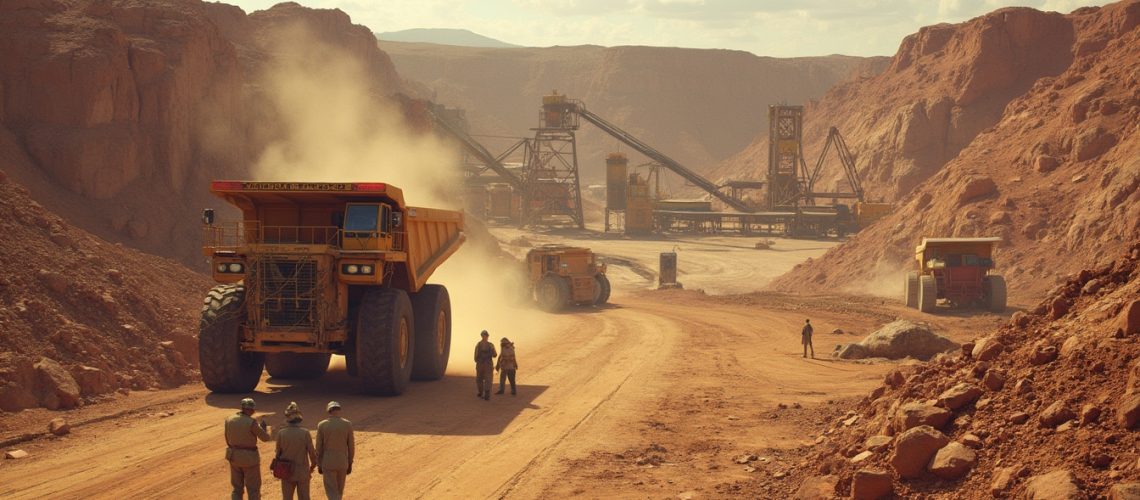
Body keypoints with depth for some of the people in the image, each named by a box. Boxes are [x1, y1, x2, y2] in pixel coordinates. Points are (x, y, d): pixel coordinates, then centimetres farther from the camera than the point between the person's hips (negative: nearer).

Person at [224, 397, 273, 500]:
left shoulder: (229, 420, -1)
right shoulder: (251, 422, -20)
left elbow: (228, 440, 8)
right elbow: (265, 437, -12)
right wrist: (264, 427, 8)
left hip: (234, 457, 6)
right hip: (249, 458, -6)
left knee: (237, 488, 16)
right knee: (253, 489, 7)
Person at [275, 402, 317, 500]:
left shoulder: (281, 433, -11)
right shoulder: (305, 433, -15)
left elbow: (278, 453, -1)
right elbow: (312, 453, -9)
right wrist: (313, 465, 12)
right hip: (303, 473, -1)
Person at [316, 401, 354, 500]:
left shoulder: (322, 425, -9)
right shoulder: (347, 424, -6)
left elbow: (319, 447, -4)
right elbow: (351, 446, -1)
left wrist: (319, 465, 7)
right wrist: (350, 464, 9)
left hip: (328, 463, -2)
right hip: (343, 463, 2)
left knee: (332, 492, 0)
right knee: (339, 490, 19)